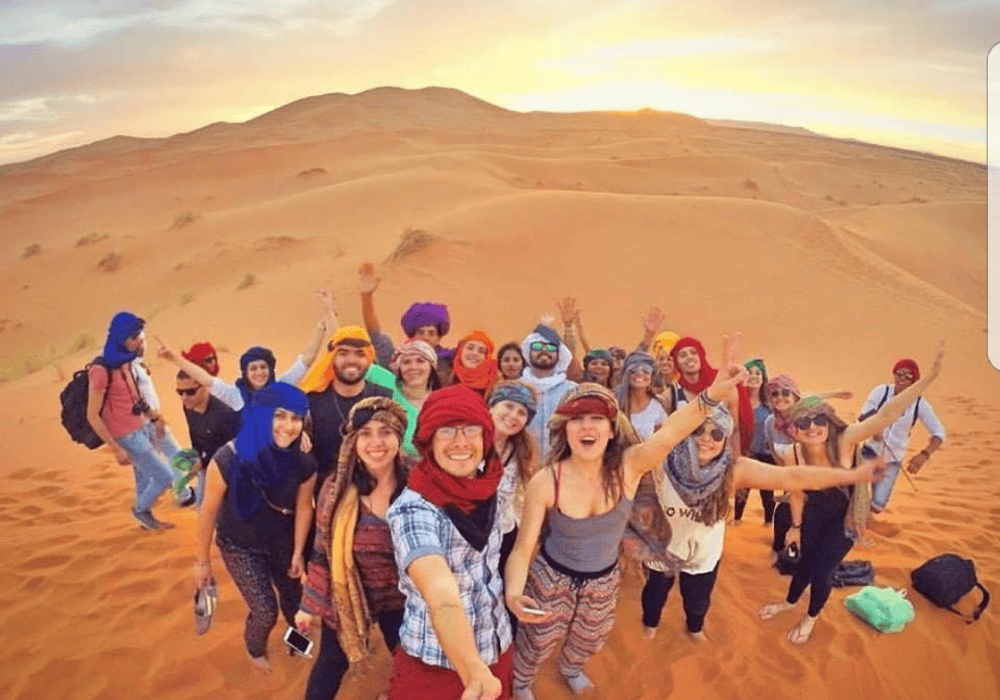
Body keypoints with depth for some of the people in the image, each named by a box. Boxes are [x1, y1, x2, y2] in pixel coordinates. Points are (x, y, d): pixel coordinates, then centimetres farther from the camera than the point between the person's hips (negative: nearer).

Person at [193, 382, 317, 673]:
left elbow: (303, 507, -9)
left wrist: (298, 553, 1)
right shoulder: (228, 460, -35)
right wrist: (202, 560, -6)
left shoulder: (304, 463, -26)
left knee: (293, 596, 17)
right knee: (265, 610, 2)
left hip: (282, 541, 3)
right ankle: (255, 648, 41)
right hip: (239, 546, -2)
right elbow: (209, 512, -19)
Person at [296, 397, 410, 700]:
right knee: (330, 666, 20)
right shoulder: (336, 489, -16)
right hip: (346, 598, 0)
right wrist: (309, 604, 0)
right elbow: (322, 553, -4)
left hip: (400, 599, 1)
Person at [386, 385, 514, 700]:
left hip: (497, 649, 5)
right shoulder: (413, 510, -28)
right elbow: (443, 600, -42)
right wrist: (474, 674, -57)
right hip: (436, 665, -5)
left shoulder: (487, 487, -10)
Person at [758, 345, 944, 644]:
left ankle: (811, 617, 37)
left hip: (846, 516, -2)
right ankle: (789, 602, 52)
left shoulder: (844, 441, -36)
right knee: (805, 561, 19)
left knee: (820, 569, 4)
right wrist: (796, 525, 7)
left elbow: (887, 414, -48)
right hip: (815, 513, 2)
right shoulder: (793, 455, -27)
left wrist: (929, 376, -59)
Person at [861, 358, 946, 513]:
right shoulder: (881, 392, -13)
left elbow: (939, 433, -5)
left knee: (877, 506, 1)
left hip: (893, 460, 1)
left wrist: (924, 455, -22)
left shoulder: (920, 404, -10)